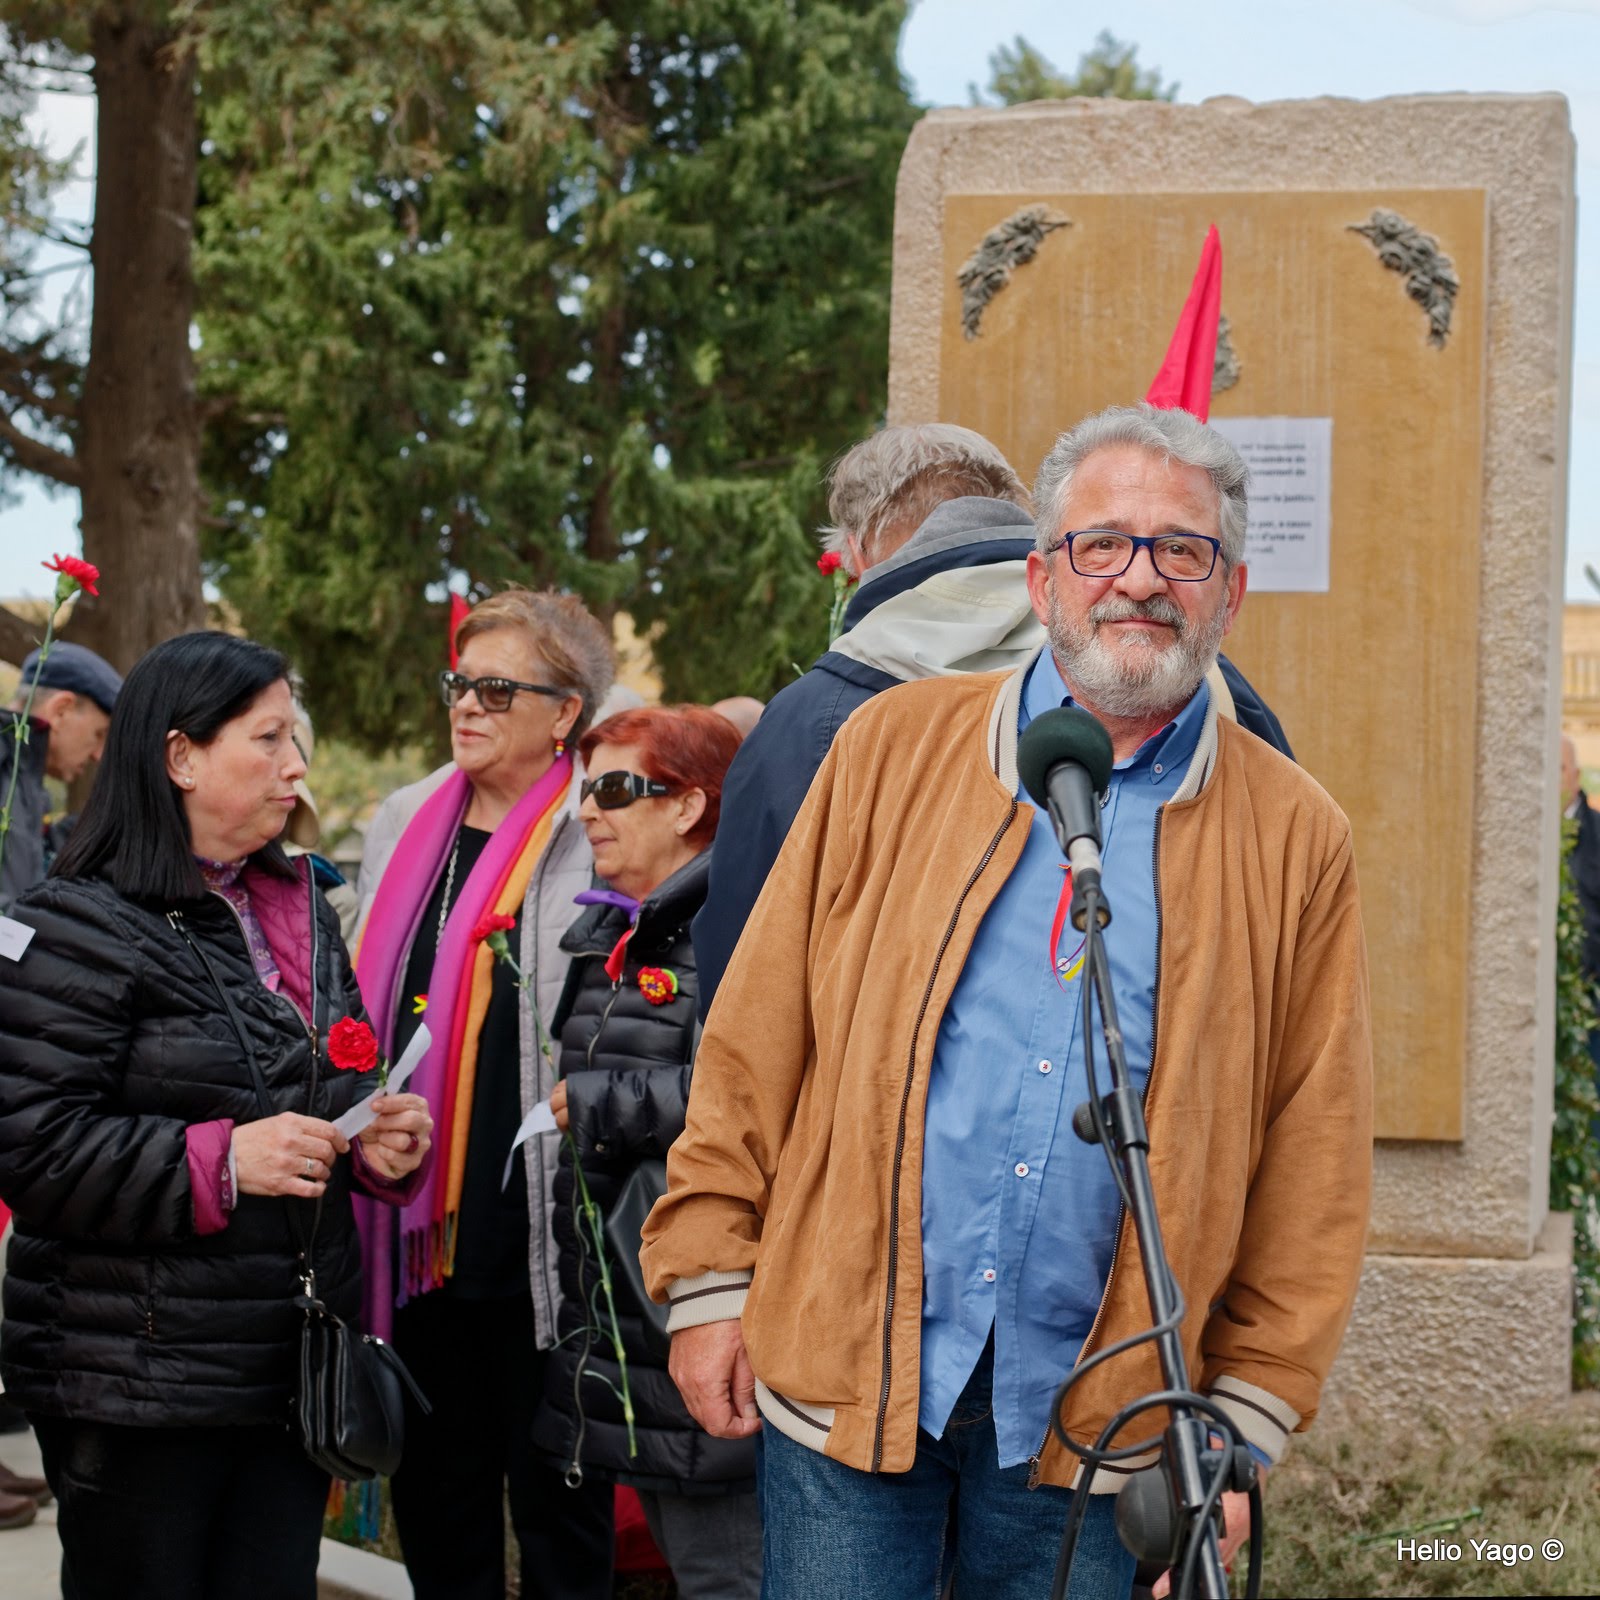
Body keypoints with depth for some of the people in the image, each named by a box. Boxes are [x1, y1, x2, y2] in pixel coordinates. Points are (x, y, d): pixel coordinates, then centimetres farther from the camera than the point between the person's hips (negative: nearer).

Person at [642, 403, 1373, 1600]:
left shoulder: (1293, 840, 5)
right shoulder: (900, 746, 5)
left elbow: (1312, 1167, 5)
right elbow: (757, 1041, 5)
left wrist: (1245, 1424, 2)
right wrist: (710, 1279, 1)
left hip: (1094, 1411, 0)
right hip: (846, 1364, 0)